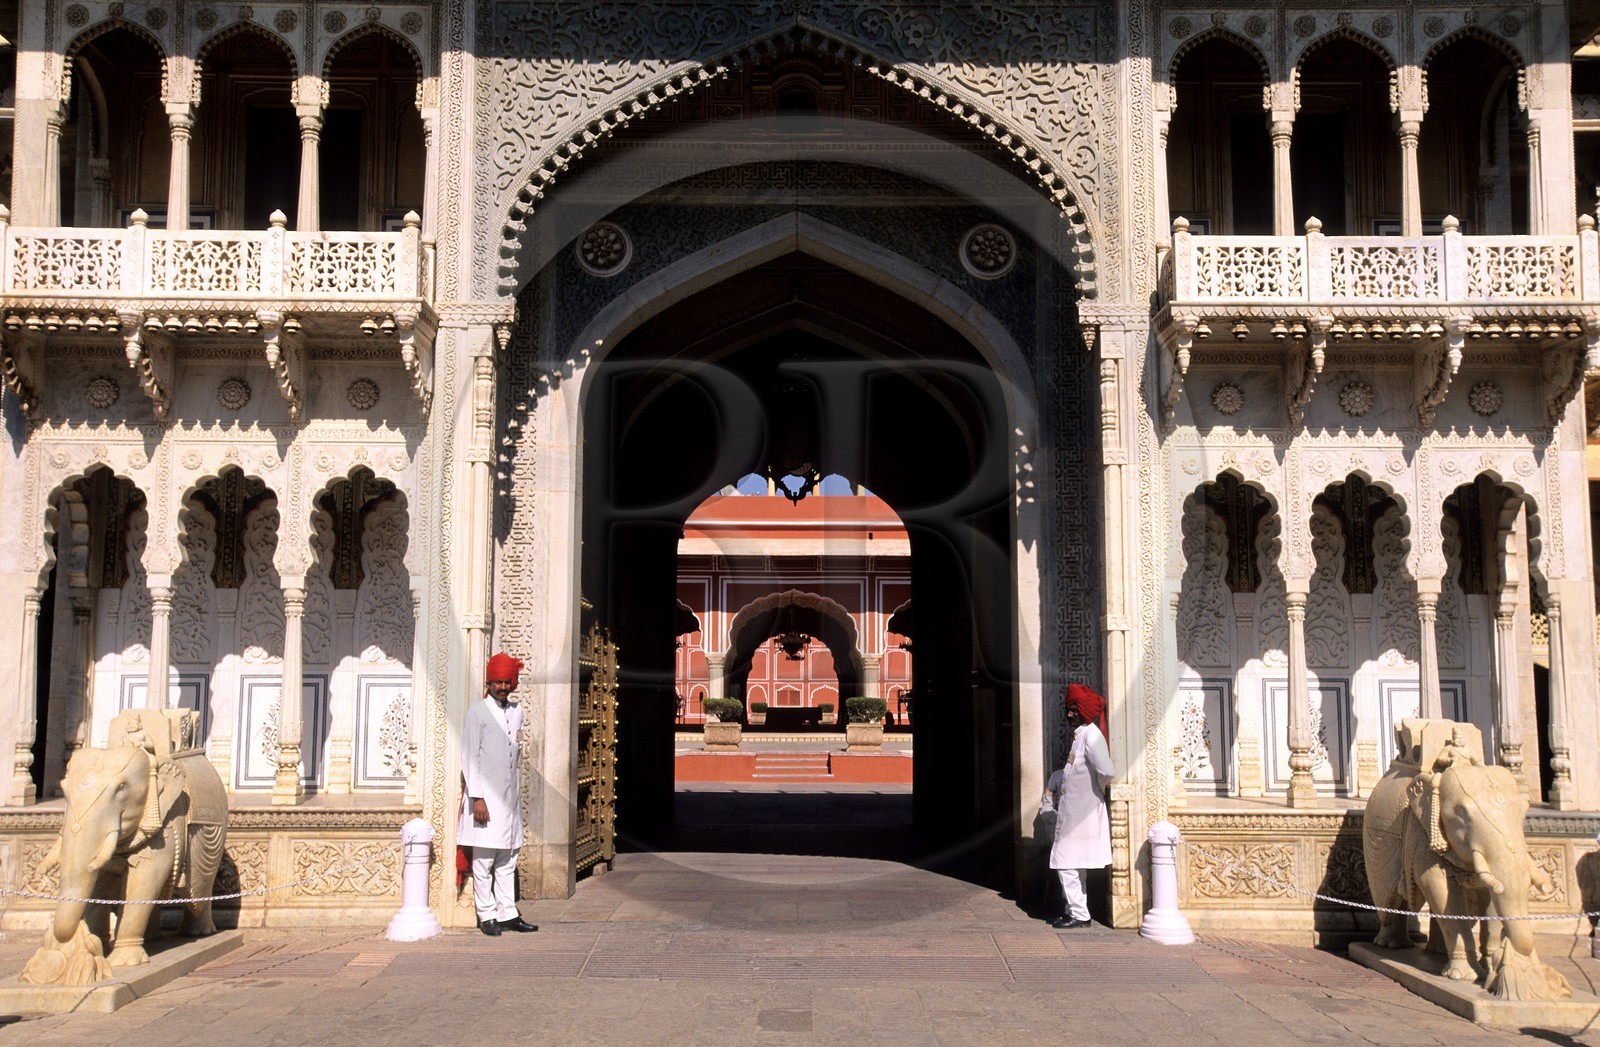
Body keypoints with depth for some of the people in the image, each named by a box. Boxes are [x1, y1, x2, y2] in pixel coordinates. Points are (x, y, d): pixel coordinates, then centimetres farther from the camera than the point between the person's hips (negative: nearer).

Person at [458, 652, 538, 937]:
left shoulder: (516, 711, 13)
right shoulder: (477, 712, -5)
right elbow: (469, 756, -8)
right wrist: (477, 798, -13)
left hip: (510, 795, 6)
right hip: (486, 796, -6)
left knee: (507, 861, 9)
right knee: (484, 861, -3)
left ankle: (507, 914, 14)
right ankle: (487, 915, 4)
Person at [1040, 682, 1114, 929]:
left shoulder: (1091, 735, -18)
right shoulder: (1078, 734, 12)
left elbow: (1106, 770, -30)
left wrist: (1098, 790, -11)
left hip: (1082, 814, -10)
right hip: (1071, 812, 10)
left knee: (1067, 865, -6)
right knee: (1069, 864, 15)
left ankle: (1079, 914, 1)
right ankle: (1074, 910, 23)